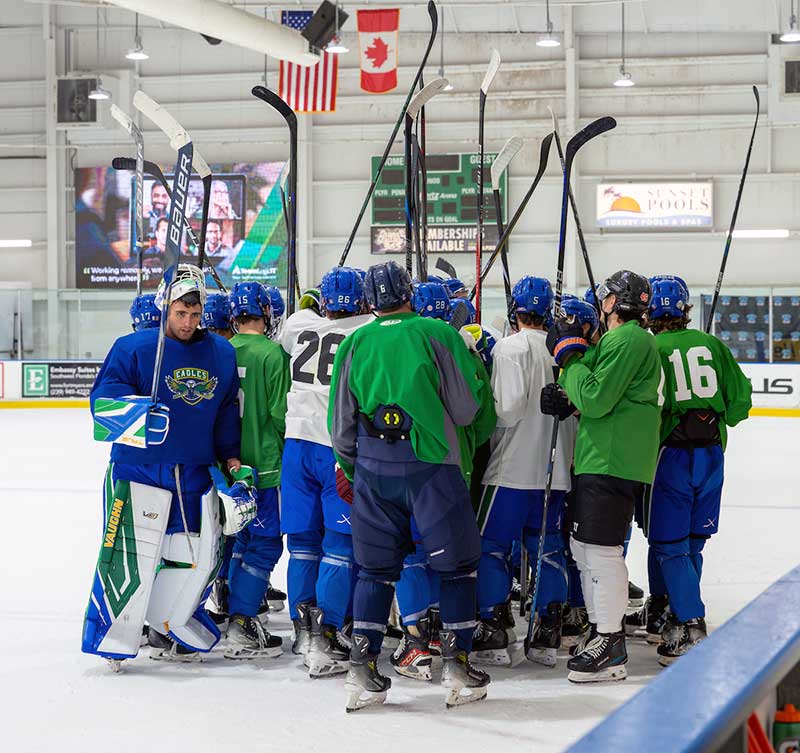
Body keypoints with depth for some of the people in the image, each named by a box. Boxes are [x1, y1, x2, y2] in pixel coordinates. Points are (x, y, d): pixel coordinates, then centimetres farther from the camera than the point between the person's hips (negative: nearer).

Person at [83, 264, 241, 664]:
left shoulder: (221, 353, 8)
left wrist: (231, 458, 11)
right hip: (138, 467, -5)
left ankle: (167, 630, 28)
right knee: (130, 555, -9)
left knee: (198, 555, 9)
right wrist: (135, 411, -30)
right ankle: (112, 637, 5)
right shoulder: (134, 347, -7)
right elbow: (103, 398, -11)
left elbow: (227, 410, 17)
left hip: (195, 473, 5)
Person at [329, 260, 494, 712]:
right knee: (457, 564, 9)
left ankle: (363, 671, 6)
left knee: (376, 568, 12)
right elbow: (466, 411, -2)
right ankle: (458, 667, 8)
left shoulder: (355, 344, 6)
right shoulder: (439, 334, -3)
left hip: (373, 468, 3)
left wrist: (349, 470, 26)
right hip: (431, 465, -3)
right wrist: (477, 382, 19)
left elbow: (341, 423, 11)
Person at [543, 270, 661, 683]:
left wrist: (570, 353, -9)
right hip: (598, 459, 11)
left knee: (602, 548, -9)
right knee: (583, 544, 17)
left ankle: (611, 648, -6)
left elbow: (596, 399, -19)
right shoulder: (631, 338, 21)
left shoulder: (627, 340, -13)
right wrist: (565, 398, 5)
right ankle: (599, 628, 27)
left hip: (612, 462, -11)